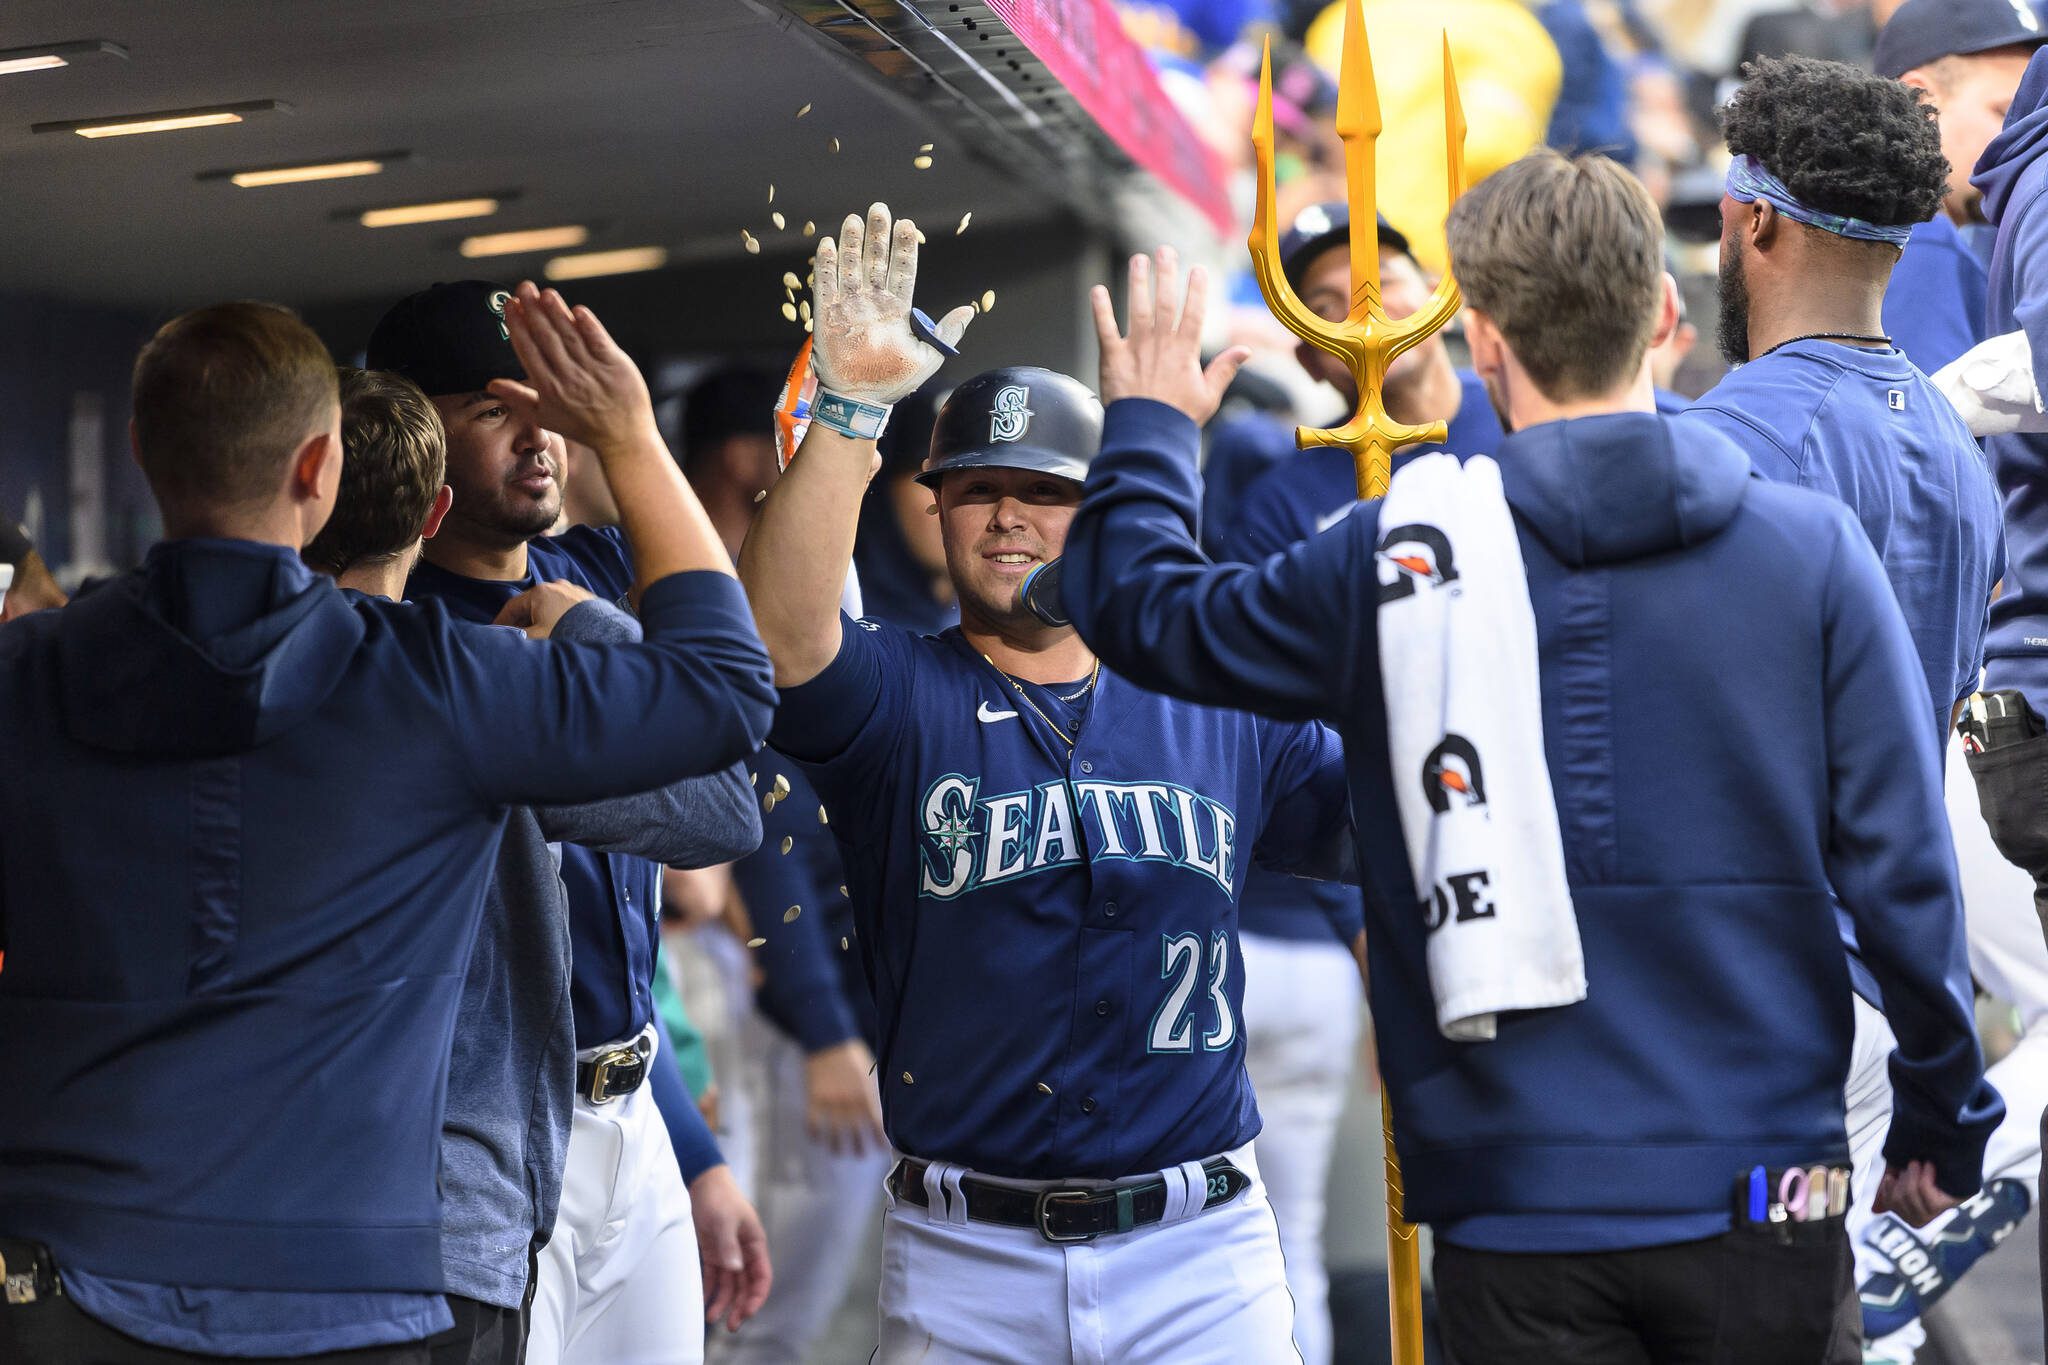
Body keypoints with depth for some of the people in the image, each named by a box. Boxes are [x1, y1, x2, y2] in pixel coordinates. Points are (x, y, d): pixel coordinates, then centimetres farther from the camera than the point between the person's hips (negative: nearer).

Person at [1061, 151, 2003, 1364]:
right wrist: (1945, 1123, 10)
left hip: (1521, 1222, 0)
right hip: (1762, 1203, 0)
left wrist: (1149, 428, 31)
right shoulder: (1814, 550, -4)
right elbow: (1902, 867, -3)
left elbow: (1140, 607, 12)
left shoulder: (1399, 563, -4)